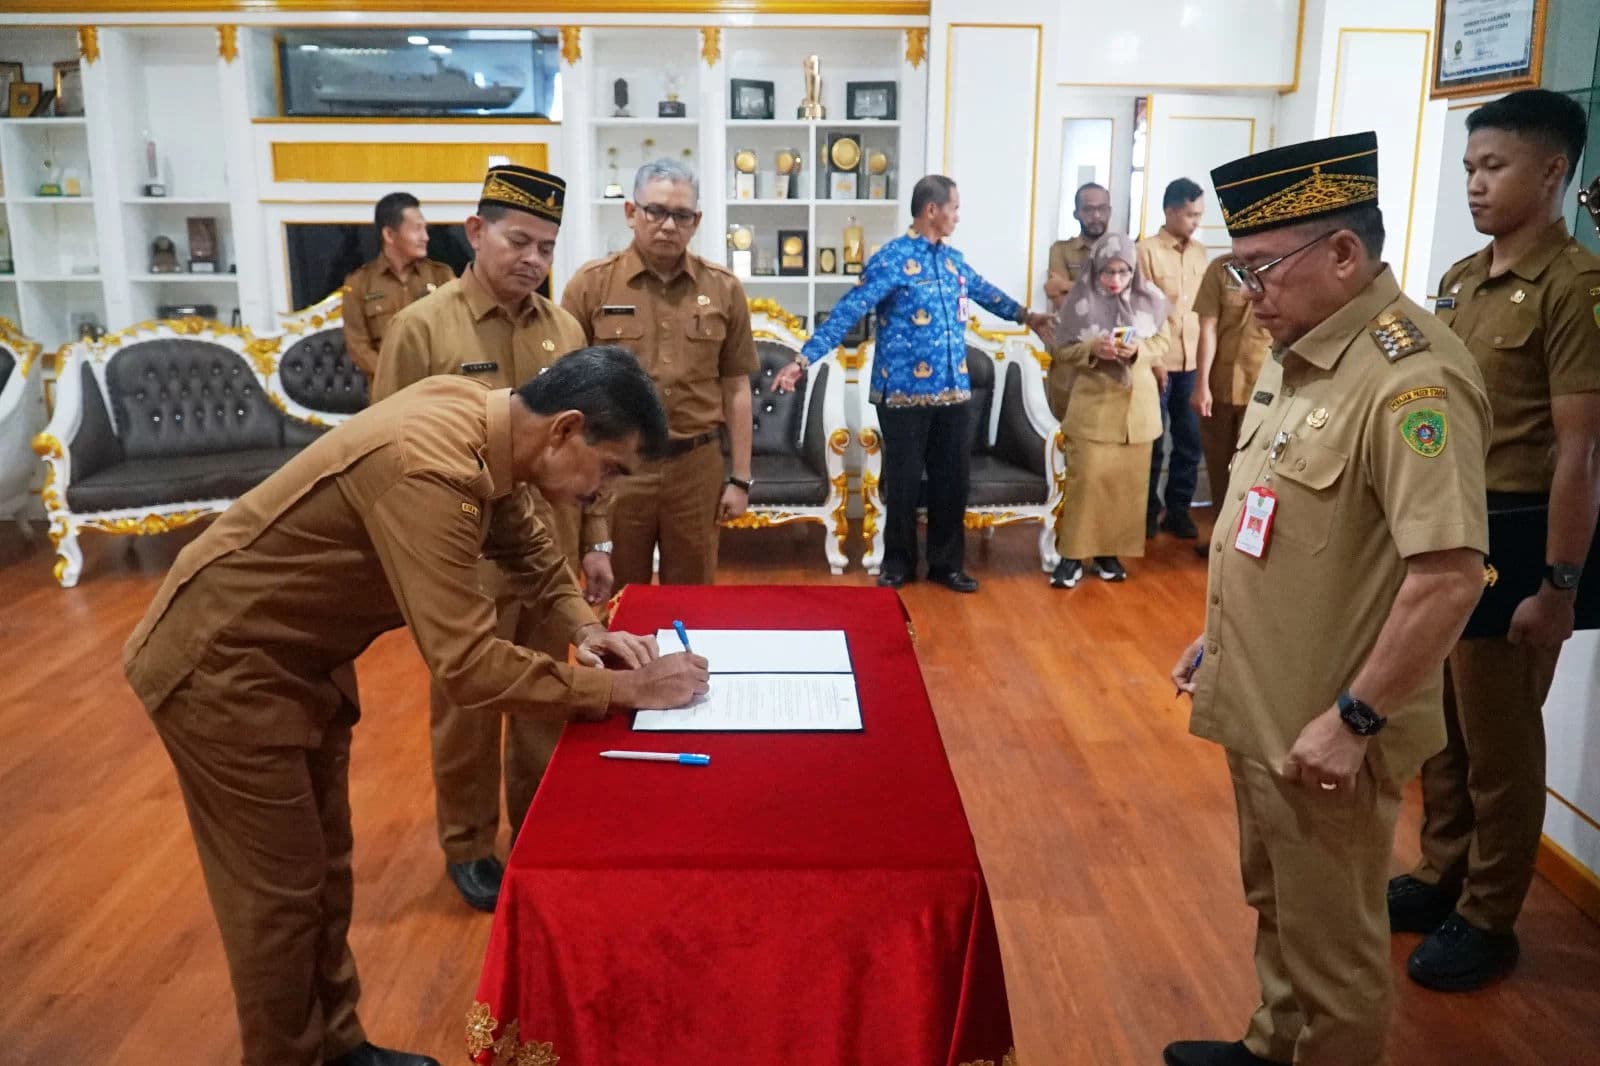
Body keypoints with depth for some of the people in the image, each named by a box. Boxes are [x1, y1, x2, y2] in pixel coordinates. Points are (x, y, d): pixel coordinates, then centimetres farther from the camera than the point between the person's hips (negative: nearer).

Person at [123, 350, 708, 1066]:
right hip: (221, 666, -9)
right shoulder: (430, 471, -35)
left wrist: (584, 629, -5)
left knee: (323, 871, 18)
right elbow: (469, 667, -37)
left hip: (300, 656, 9)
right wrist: (621, 688, -28)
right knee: (281, 891, 4)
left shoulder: (480, 416, -7)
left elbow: (525, 545, 10)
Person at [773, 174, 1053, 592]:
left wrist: (1024, 315, 44)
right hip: (904, 393, -6)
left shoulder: (953, 258, 11)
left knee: (952, 480, 10)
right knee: (903, 483, 4)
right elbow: (848, 312, -17)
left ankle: (947, 563, 24)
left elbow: (985, 292, 31)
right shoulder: (892, 259, -11)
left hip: (952, 390, 6)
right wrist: (803, 359, -24)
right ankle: (898, 563, 21)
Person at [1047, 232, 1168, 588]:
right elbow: (1061, 351, -3)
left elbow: (1162, 343, 6)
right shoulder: (1080, 301, -6)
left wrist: (1138, 350, -15)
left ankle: (1111, 551, 19)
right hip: (1093, 402, -3)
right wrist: (1092, 349, -22)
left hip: (1137, 403, 3)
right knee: (1085, 478, -7)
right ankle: (1072, 553, 3)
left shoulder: (1149, 299, 0)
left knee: (1126, 480, 7)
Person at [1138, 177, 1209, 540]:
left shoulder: (1200, 251, 11)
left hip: (1193, 362, 5)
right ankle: (1149, 510, 17)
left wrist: (1205, 357, 7)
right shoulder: (1147, 250, -5)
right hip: (1159, 363, -4)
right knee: (1153, 440, 5)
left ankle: (1178, 509, 19)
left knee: (1190, 440, 7)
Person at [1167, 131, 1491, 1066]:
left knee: (1330, 937, 10)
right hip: (1263, 704, 9)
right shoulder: (1299, 353, 7)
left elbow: (1450, 574, -27)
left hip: (1324, 726, -9)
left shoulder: (1412, 378, -23)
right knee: (1277, 906, 25)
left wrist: (1355, 720, -23)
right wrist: (1217, 639, 18)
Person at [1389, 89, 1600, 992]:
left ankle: (1488, 919, 23)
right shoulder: (1461, 280, 10)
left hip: (1509, 536, -7)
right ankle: (1442, 877, 35)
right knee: (1437, 719, 17)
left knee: (1498, 738, 6)